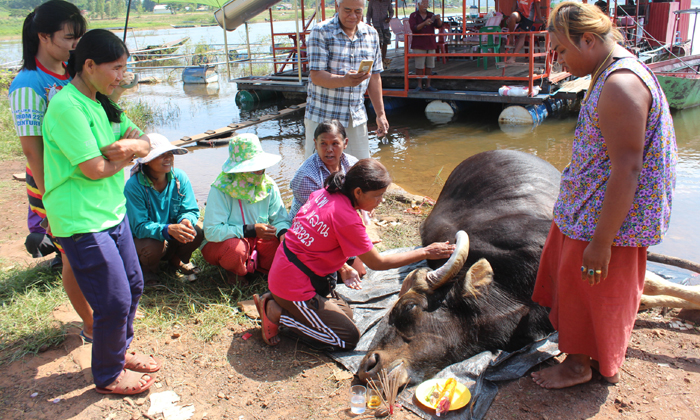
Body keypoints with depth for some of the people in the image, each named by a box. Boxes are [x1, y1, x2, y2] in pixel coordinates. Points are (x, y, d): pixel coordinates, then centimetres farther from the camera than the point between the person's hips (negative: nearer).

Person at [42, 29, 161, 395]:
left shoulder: (101, 103, 10)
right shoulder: (66, 107, -19)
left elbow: (143, 142, 9)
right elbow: (95, 169, -23)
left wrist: (131, 144, -14)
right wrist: (126, 154, -4)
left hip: (113, 213, 9)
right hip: (82, 223, -9)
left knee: (133, 287, 18)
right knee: (115, 302, -1)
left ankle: (120, 351, 41)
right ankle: (108, 376, 22)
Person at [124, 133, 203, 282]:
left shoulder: (180, 177, -12)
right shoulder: (134, 186, -23)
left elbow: (191, 210, -8)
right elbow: (139, 226, -26)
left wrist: (186, 220, -35)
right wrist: (168, 229, -45)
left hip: (173, 237, 3)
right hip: (142, 238, -3)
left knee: (196, 233, -26)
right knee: (153, 246, -36)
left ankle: (177, 260, 8)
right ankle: (148, 266, 4)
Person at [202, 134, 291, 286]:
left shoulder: (268, 185, -8)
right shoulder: (221, 189, -22)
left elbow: (280, 218, -4)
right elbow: (212, 231, -28)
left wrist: (283, 232, -29)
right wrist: (251, 230, -31)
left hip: (256, 240, 4)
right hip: (221, 243, -3)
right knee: (236, 249, -38)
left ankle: (250, 265, 3)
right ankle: (232, 269, -1)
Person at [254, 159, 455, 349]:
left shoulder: (324, 194, -1)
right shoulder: (347, 218, -25)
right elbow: (377, 263, -14)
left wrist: (342, 267, 7)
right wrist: (425, 253, -10)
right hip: (296, 286, -9)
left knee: (346, 314, 20)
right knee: (349, 338, 1)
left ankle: (274, 301, 15)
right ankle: (277, 313, 0)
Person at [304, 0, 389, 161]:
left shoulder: (371, 34, 8)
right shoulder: (321, 32, -8)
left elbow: (374, 77, 12)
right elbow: (316, 76, -15)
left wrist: (380, 113, 11)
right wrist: (344, 80, -33)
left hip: (357, 117, 4)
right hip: (322, 115, -4)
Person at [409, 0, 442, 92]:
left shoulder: (431, 15, 14)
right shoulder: (413, 16, 3)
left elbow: (439, 25, 4)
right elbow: (414, 28, -11)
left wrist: (438, 19, -18)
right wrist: (424, 23, -27)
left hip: (431, 44, 4)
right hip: (419, 45, -4)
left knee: (430, 66, 3)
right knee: (419, 66, -5)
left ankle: (428, 85, 10)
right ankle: (419, 85, 4)